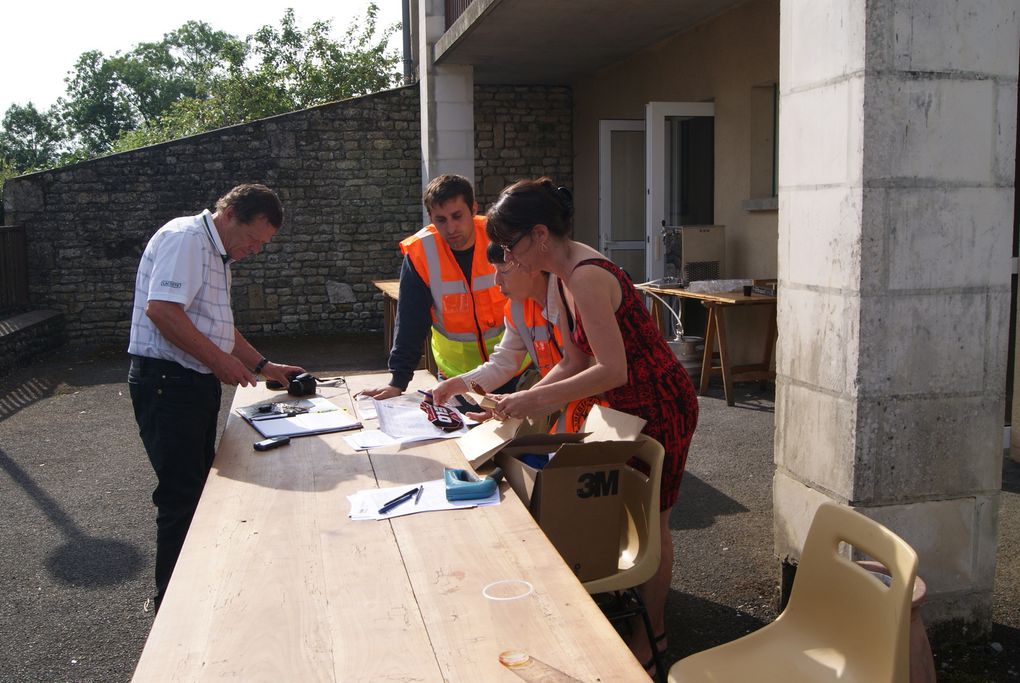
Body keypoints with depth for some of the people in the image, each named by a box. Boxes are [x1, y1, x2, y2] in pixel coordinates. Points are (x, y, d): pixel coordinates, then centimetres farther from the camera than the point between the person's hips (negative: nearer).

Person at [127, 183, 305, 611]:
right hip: (166, 382, -10)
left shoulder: (217, 252, 18)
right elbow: (161, 309, -26)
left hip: (197, 383, 10)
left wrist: (264, 367, 20)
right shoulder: (186, 238, -14)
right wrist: (219, 359, -21)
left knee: (198, 490, 16)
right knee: (182, 496, -5)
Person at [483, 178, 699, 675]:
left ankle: (651, 637, 24)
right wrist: (524, 400, -3)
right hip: (629, 406, 9)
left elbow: (612, 370, -31)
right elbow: (576, 363, 7)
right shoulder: (564, 277, 3)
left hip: (660, 406, -9)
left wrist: (537, 398, -28)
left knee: (649, 522, 6)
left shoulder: (587, 277, -27)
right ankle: (647, 623, 33)